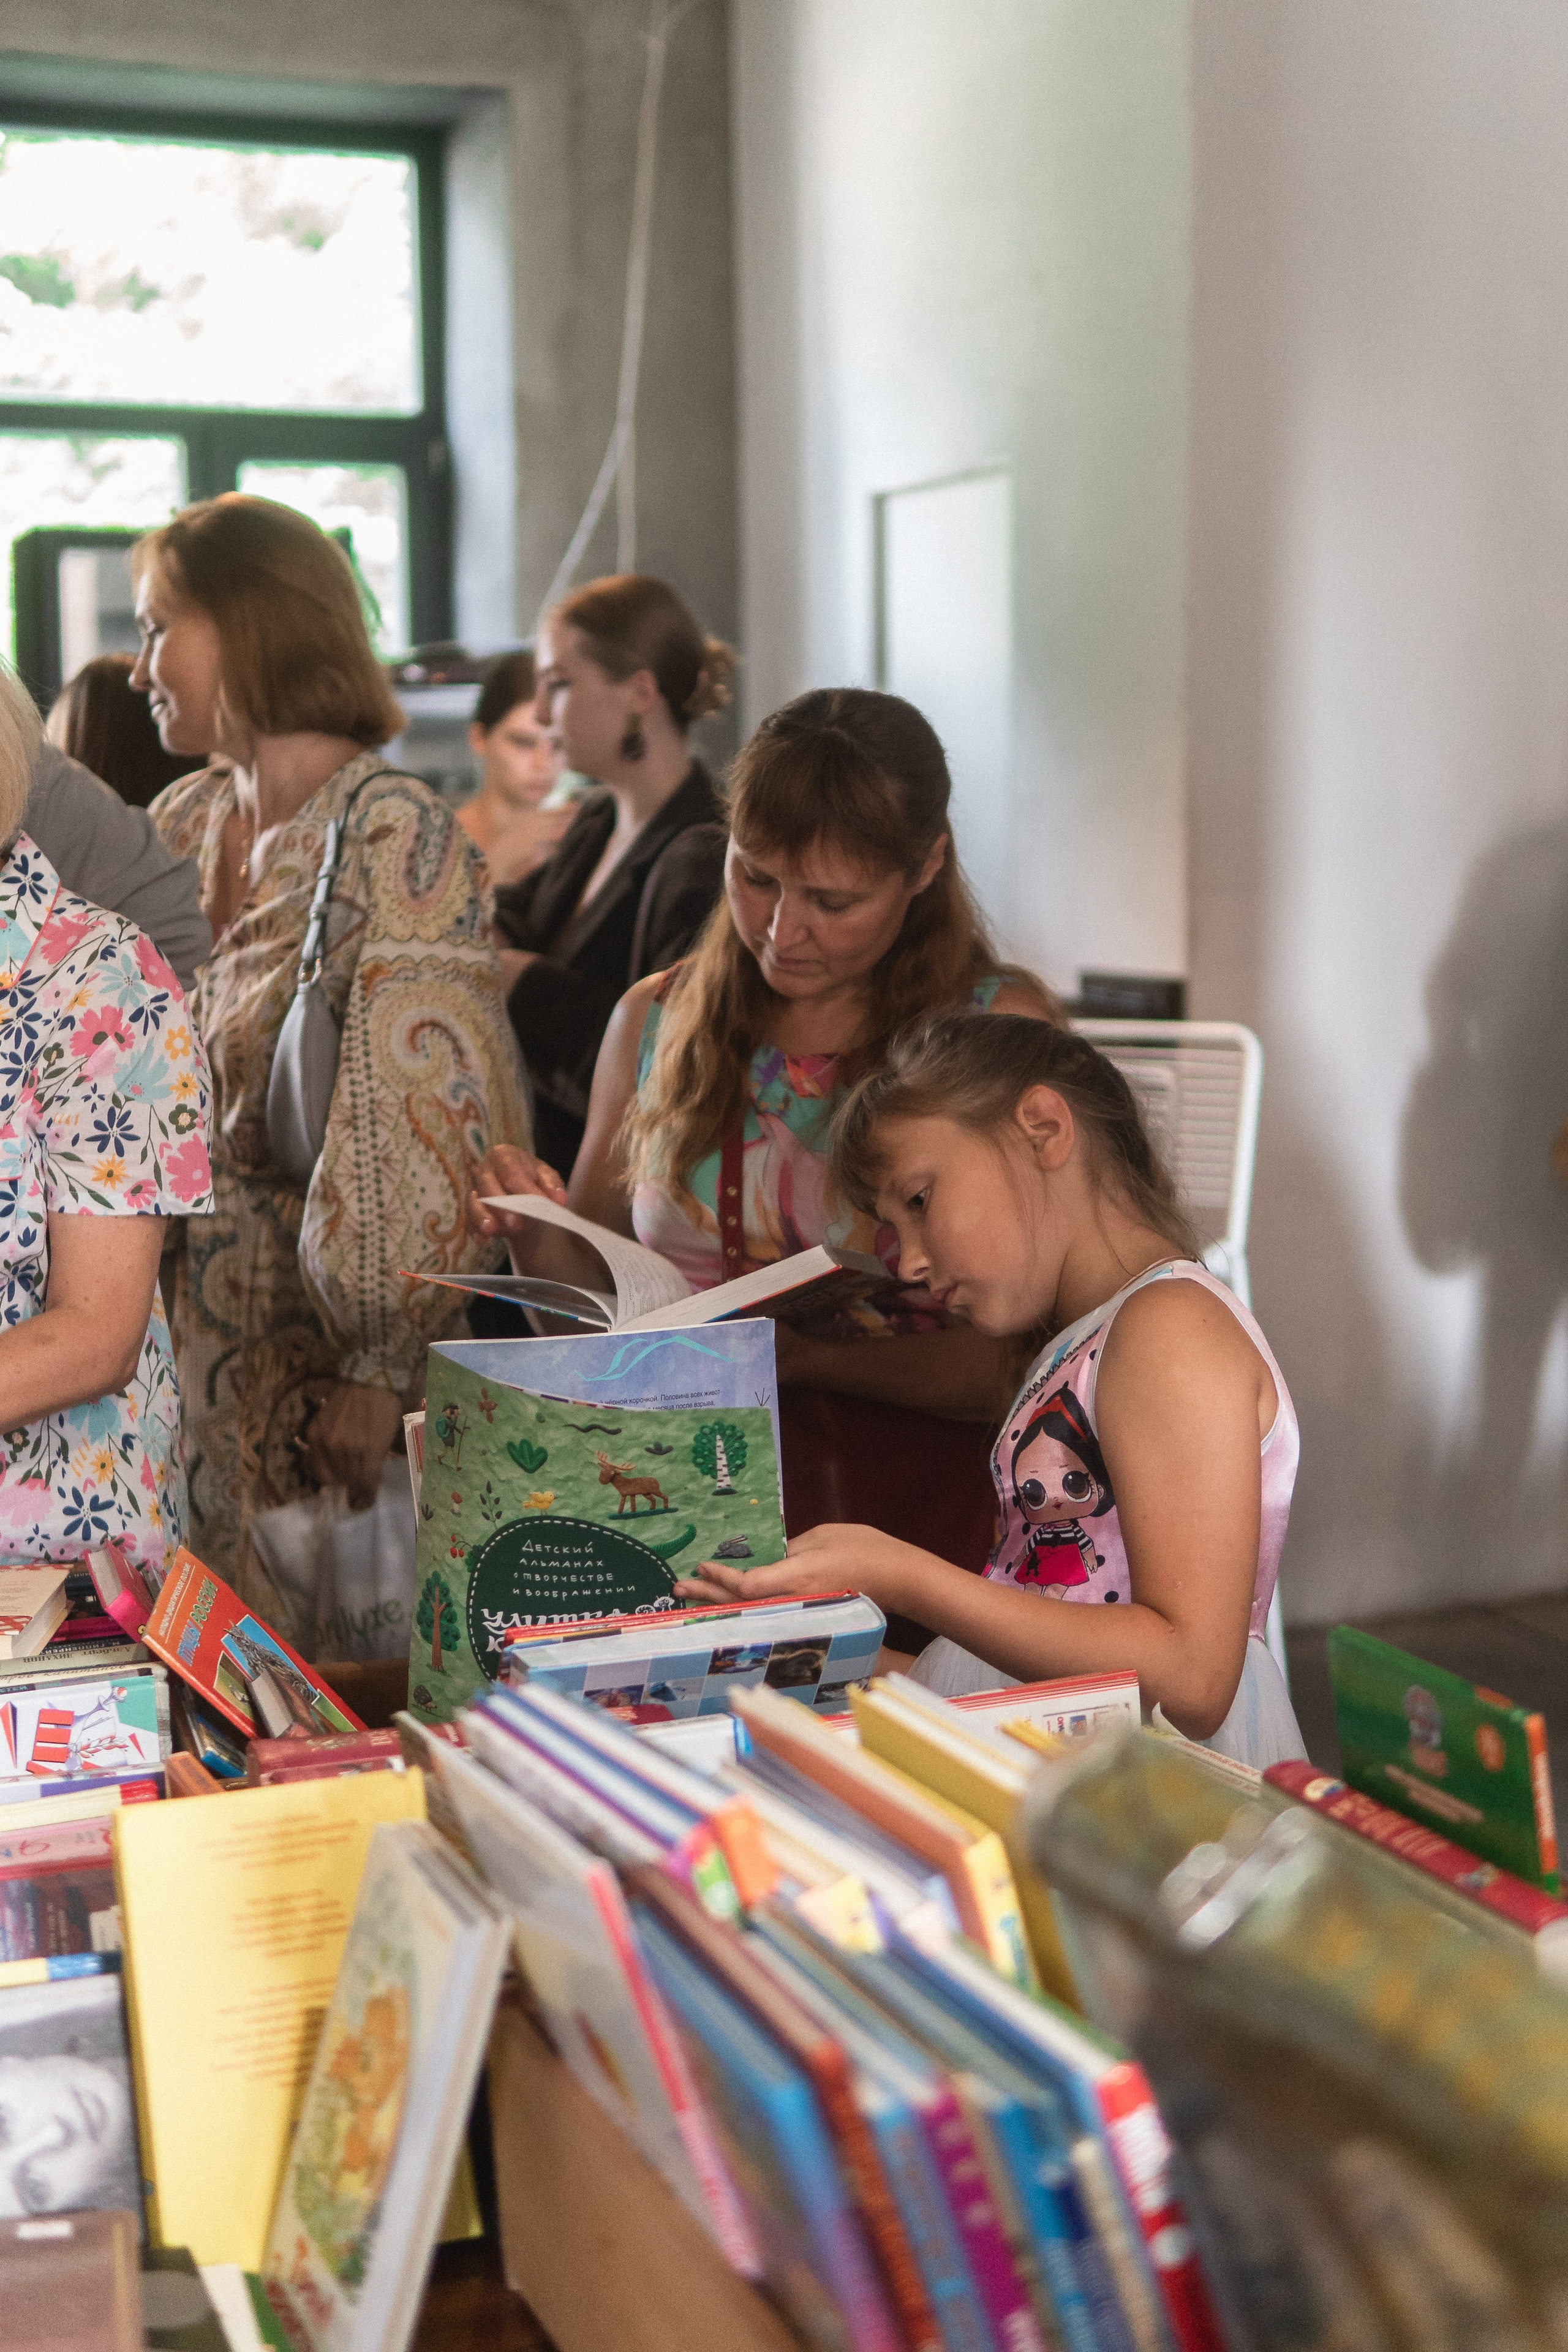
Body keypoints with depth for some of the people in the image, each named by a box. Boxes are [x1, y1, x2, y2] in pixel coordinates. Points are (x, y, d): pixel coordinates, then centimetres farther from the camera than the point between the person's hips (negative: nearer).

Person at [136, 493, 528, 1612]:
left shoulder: (391, 831, -14)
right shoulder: (182, 824, 8)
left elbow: (423, 1120, -18)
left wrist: (381, 1368, -20)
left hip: (311, 1335, -6)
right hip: (181, 1328, 6)